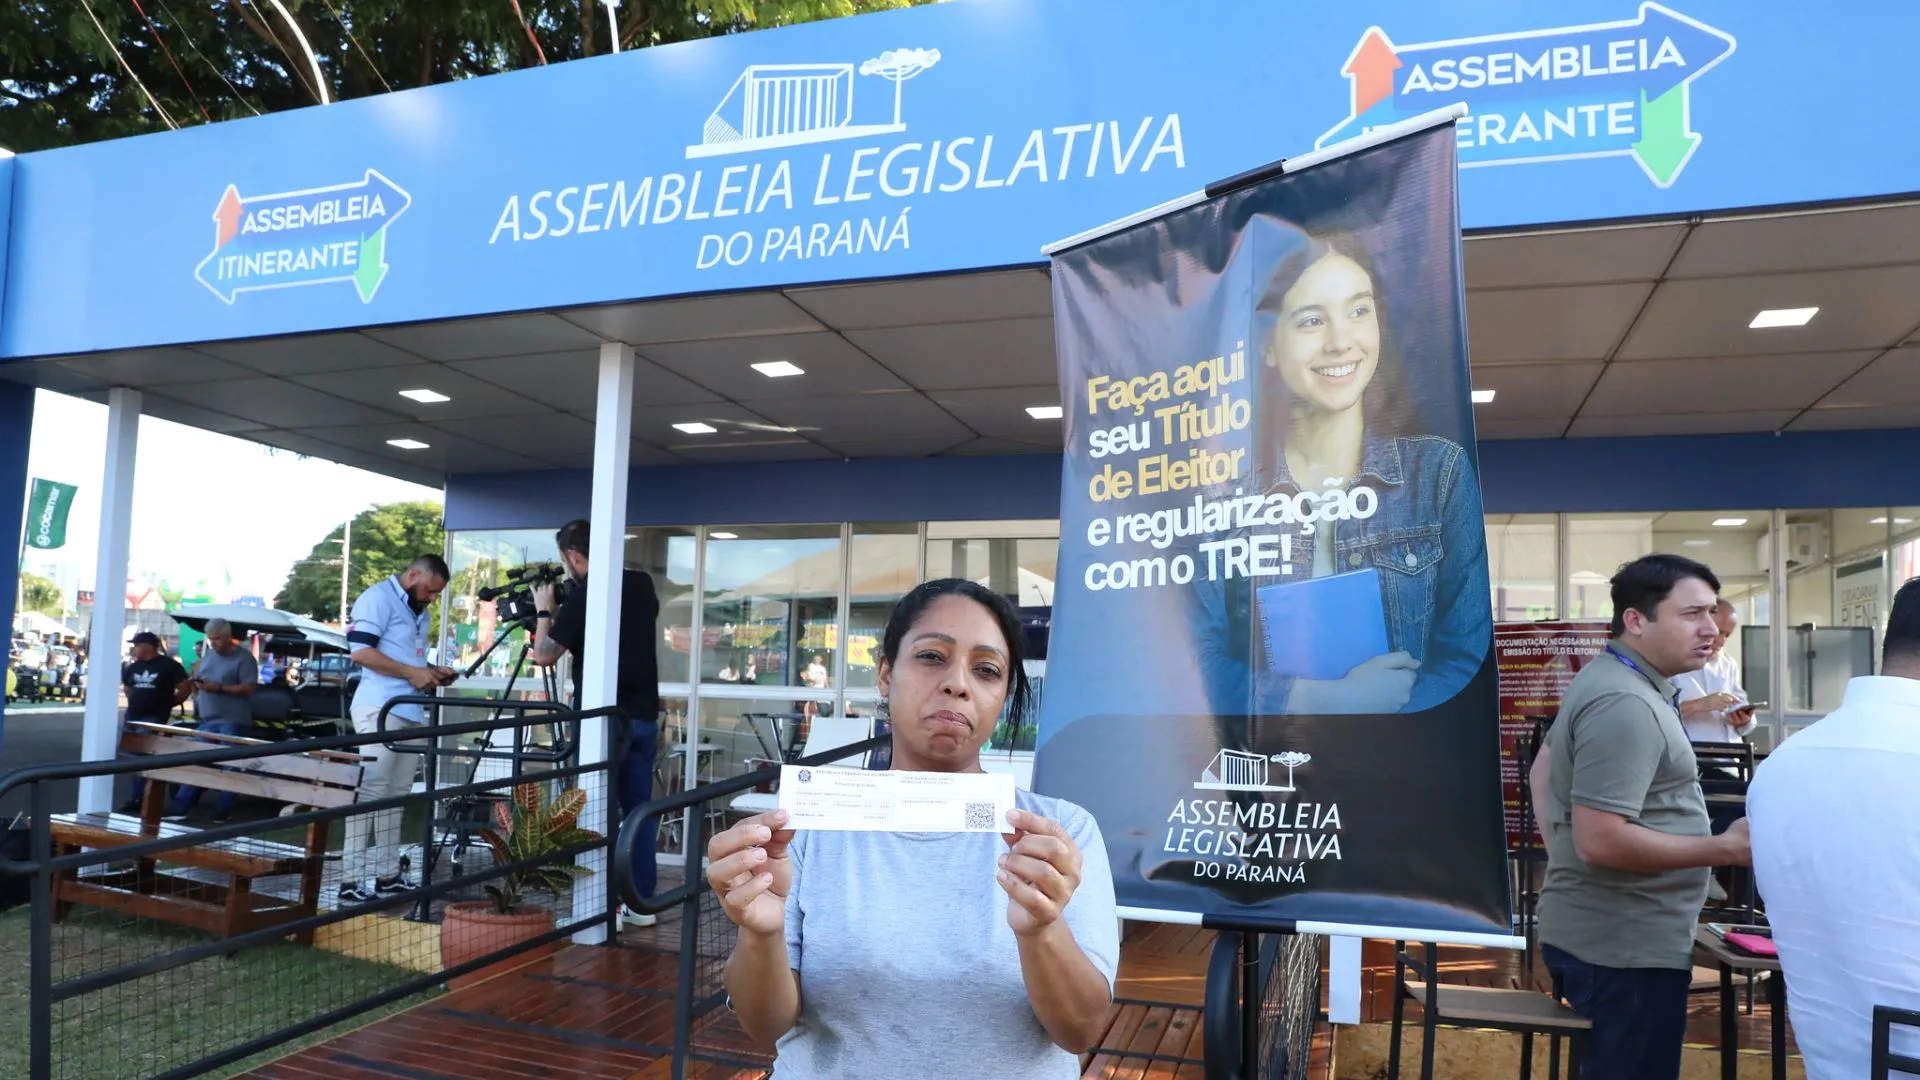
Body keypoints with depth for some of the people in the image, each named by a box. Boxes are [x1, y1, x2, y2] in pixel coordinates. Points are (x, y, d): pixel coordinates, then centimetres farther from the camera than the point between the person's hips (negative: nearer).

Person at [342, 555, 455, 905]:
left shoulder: (418, 611, 23)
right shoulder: (378, 598, -6)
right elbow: (359, 650, -16)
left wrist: (432, 671, 12)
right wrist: (412, 673, -16)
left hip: (411, 712, 9)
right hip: (380, 709, -9)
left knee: (395, 795, 10)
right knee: (369, 792, -10)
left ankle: (388, 873, 15)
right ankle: (351, 880, -9)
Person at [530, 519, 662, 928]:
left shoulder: (583, 594, -11)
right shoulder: (643, 585, 8)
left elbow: (544, 655, -5)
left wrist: (543, 609, 10)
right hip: (644, 715, 7)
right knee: (639, 809, 10)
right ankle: (641, 901, 15)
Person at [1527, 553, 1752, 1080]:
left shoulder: (1607, 680, 11)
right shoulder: (1626, 704, -23)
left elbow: (1544, 768, 22)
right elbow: (1600, 841, -28)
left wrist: (1560, 853, 15)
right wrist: (1726, 849, -20)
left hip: (1598, 932, 10)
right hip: (1627, 946, -10)